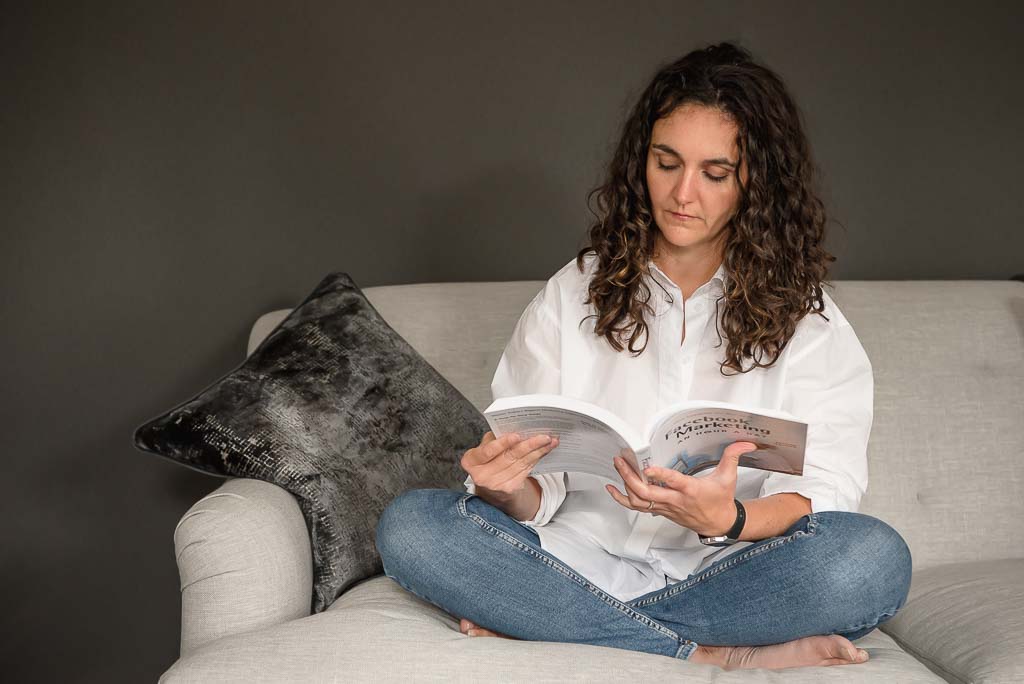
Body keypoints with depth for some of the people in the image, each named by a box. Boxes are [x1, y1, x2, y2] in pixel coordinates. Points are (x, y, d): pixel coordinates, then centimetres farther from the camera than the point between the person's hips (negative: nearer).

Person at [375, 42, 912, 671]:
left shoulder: (806, 318, 6)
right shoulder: (574, 295, 10)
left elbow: (824, 489, -6)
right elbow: (538, 492, 5)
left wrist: (726, 519, -28)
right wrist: (512, 492, -21)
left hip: (728, 575, -1)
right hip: (585, 560, 1)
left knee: (873, 558, -32)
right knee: (409, 527, -23)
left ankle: (538, 626, -23)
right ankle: (714, 656, -23)